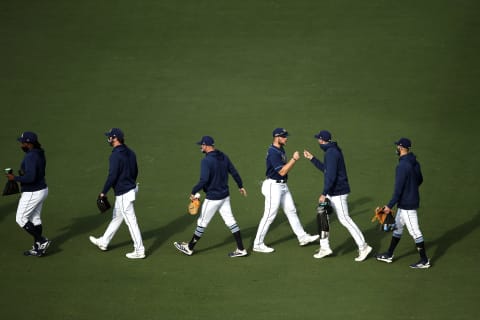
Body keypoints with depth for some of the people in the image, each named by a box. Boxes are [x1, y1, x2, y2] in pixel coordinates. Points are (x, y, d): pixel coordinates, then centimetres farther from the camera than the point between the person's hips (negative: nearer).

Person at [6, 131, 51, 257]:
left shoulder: (30, 157, -25)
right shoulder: (40, 154, 6)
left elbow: (30, 177, -32)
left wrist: (15, 178, -19)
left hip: (32, 193, -10)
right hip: (42, 189, 10)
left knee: (21, 219, 5)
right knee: (35, 219, 19)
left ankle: (42, 241, 3)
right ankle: (37, 248, 26)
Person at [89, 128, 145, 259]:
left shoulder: (116, 155, -21)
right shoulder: (130, 152, 6)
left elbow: (112, 176, -24)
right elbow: (135, 171, 14)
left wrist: (103, 192, -17)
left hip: (123, 194, -10)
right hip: (131, 189, 10)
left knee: (131, 221, -3)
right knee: (116, 218, 21)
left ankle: (139, 251, 3)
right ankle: (103, 242, 36)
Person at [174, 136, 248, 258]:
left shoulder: (206, 161, -20)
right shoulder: (223, 156, 4)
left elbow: (204, 180, -28)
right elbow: (234, 172, 10)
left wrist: (193, 192, -16)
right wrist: (241, 186, 23)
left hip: (212, 198, -7)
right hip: (225, 196, 7)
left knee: (202, 223, 6)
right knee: (230, 221, 10)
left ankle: (189, 248, 20)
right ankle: (241, 249, 9)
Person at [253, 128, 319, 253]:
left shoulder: (281, 150, 10)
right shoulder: (273, 152, -21)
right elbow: (282, 171, -24)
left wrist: (294, 159, 4)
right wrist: (294, 159, -21)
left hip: (282, 185, 10)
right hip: (273, 186, -10)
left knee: (291, 211, 15)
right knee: (269, 215, -5)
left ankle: (303, 237, 25)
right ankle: (258, 244, 3)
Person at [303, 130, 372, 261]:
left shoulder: (331, 153, -20)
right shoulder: (332, 150, 12)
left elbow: (331, 175, -26)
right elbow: (325, 169, 24)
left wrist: (324, 194, -24)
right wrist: (312, 158, 23)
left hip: (338, 192, -11)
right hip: (332, 192, 11)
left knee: (345, 220, -6)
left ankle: (363, 247, 0)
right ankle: (325, 248, 18)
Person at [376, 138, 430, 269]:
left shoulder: (402, 166, -23)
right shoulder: (414, 162, 5)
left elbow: (398, 188, -24)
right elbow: (420, 180, 18)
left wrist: (390, 206, -20)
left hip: (406, 204, -10)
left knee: (414, 231, -2)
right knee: (397, 227, 20)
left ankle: (424, 261, 4)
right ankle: (389, 255, 30)